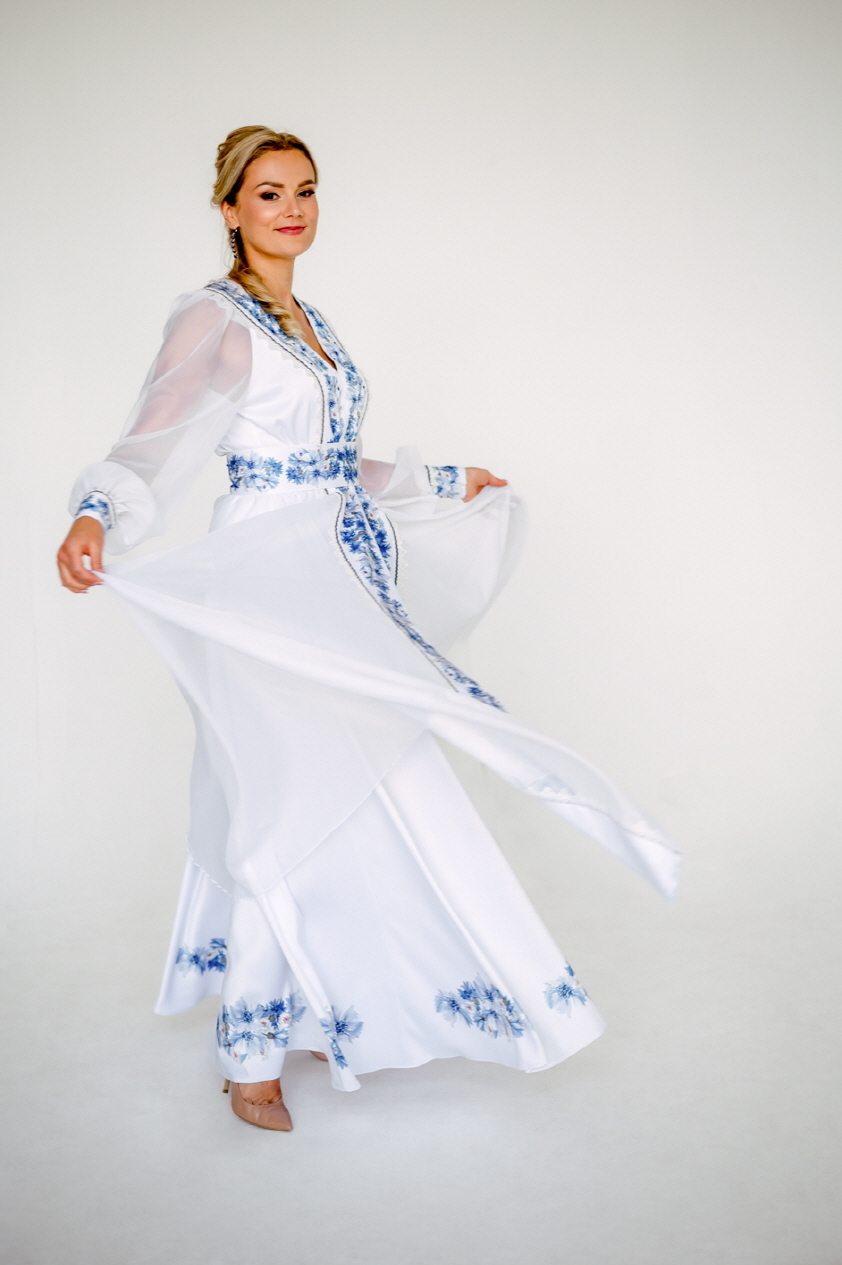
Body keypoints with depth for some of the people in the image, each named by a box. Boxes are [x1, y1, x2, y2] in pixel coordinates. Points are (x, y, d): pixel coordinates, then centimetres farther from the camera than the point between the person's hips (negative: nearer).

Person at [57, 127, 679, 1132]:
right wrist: (95, 518, -44)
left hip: (344, 585, 8)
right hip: (272, 587, -8)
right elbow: (154, 443, -23)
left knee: (336, 799, 11)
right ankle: (252, 1057, 10)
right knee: (288, 805, -5)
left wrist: (450, 483, 33)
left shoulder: (308, 322, 17)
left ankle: (311, 1014, 27)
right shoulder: (213, 319, -8)